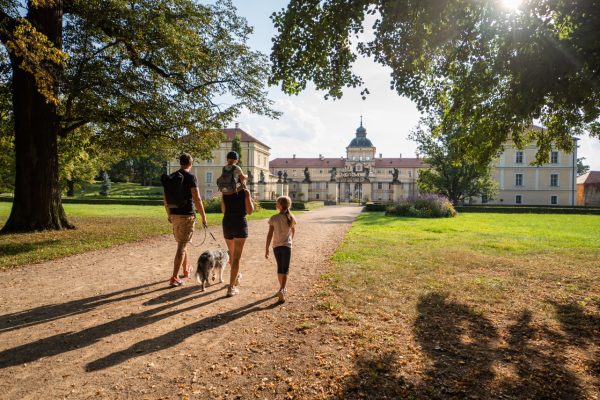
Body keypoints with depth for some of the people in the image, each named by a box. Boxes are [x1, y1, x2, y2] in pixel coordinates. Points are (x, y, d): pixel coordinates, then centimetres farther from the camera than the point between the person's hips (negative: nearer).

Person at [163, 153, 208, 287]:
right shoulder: (191, 177, -11)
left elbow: (165, 198, 13)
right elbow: (197, 199, -17)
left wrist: (169, 214, 24)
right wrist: (203, 217, -9)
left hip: (174, 215, 7)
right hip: (187, 215, -6)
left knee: (182, 243, 21)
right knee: (182, 246, -3)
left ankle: (186, 270, 38)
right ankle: (174, 278, -4)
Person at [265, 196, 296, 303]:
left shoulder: (274, 218, -9)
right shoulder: (291, 218, -3)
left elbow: (270, 234, -9)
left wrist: (266, 249, -3)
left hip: (276, 246, 1)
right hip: (286, 246, -1)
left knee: (280, 268, 17)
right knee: (285, 270, 0)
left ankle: (282, 288, 32)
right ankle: (281, 290, -18)